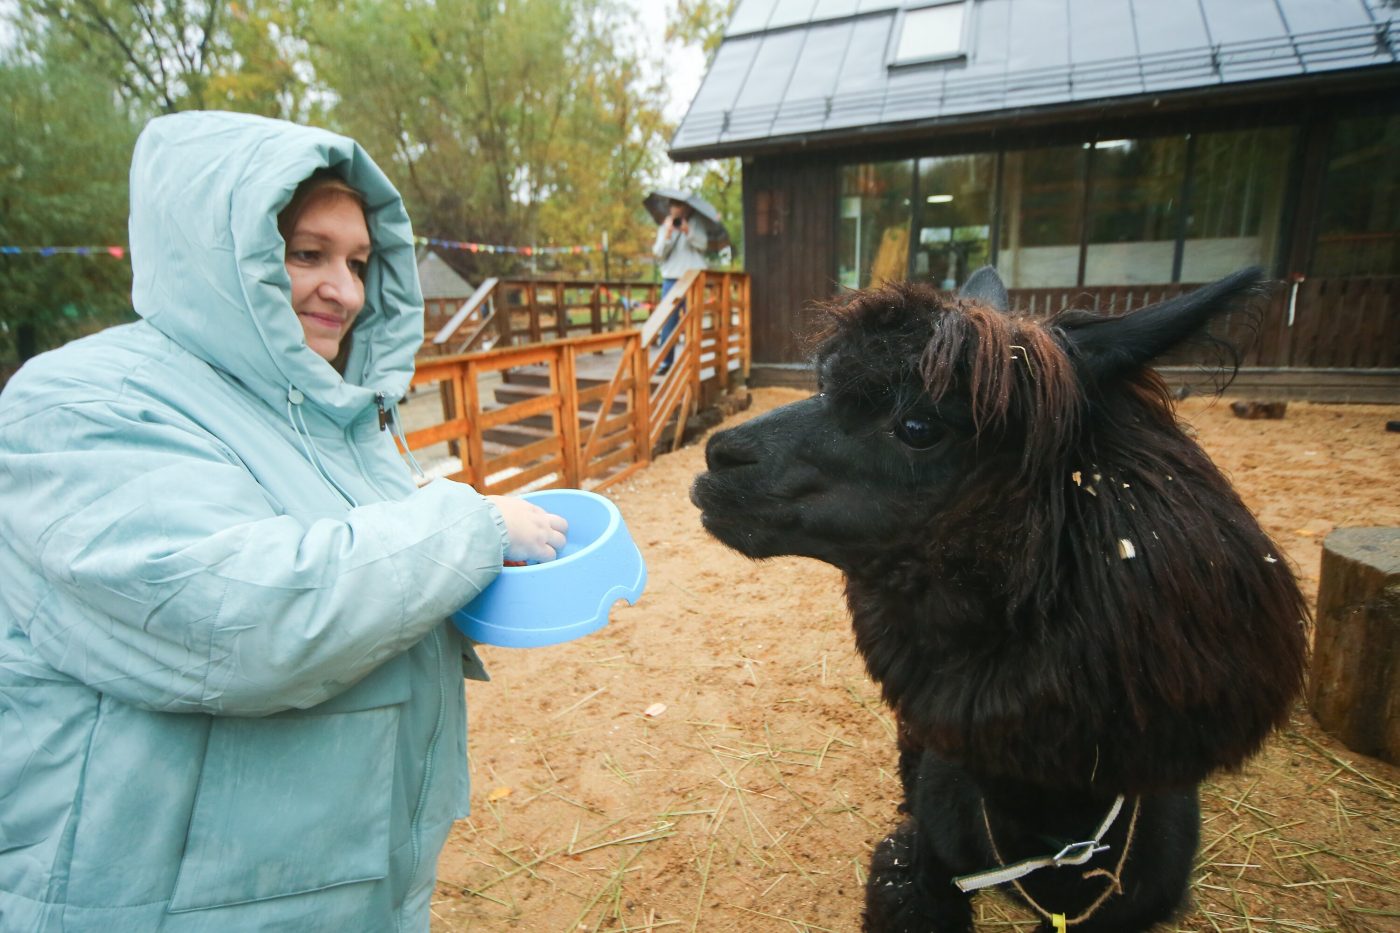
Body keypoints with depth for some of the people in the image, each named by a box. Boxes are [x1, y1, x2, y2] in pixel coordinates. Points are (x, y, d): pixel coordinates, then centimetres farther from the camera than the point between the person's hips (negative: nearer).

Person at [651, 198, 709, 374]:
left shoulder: (696, 224, 7)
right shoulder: (664, 227, 11)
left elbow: (703, 245, -8)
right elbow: (659, 254, 1)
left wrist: (688, 231, -22)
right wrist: (667, 234, -13)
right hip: (671, 278, 2)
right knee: (668, 321, -3)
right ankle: (665, 361, 0)